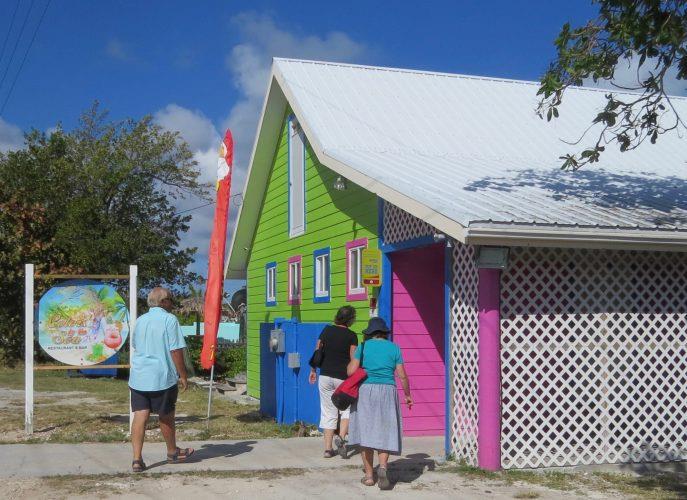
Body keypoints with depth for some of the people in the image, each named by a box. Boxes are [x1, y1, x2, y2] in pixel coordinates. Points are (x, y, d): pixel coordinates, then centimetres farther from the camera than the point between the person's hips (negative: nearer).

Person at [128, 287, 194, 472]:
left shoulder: (140, 321, 12)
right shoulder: (169, 319, -9)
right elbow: (176, 351, -13)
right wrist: (183, 376, -6)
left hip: (138, 377, 5)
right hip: (162, 377, -5)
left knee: (140, 417, 2)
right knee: (166, 416, 11)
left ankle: (137, 459, -5)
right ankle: (173, 453, 29)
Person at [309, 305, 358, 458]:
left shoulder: (327, 330, 4)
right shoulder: (351, 336, -6)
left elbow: (317, 351, 7)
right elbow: (353, 360, -8)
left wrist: (313, 370, 18)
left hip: (325, 376, 3)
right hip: (343, 377, -3)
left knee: (328, 413, 9)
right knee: (347, 409, 13)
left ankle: (328, 448, 8)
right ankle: (341, 437, -10)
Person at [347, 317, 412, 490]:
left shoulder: (363, 347, 3)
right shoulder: (394, 348, 6)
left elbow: (351, 371, -3)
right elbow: (402, 375, 3)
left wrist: (352, 360, 17)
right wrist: (407, 394, 15)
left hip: (365, 392, 0)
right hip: (387, 392, 1)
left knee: (366, 433, 4)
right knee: (385, 433, 5)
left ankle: (369, 475, 5)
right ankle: (382, 467, -17)